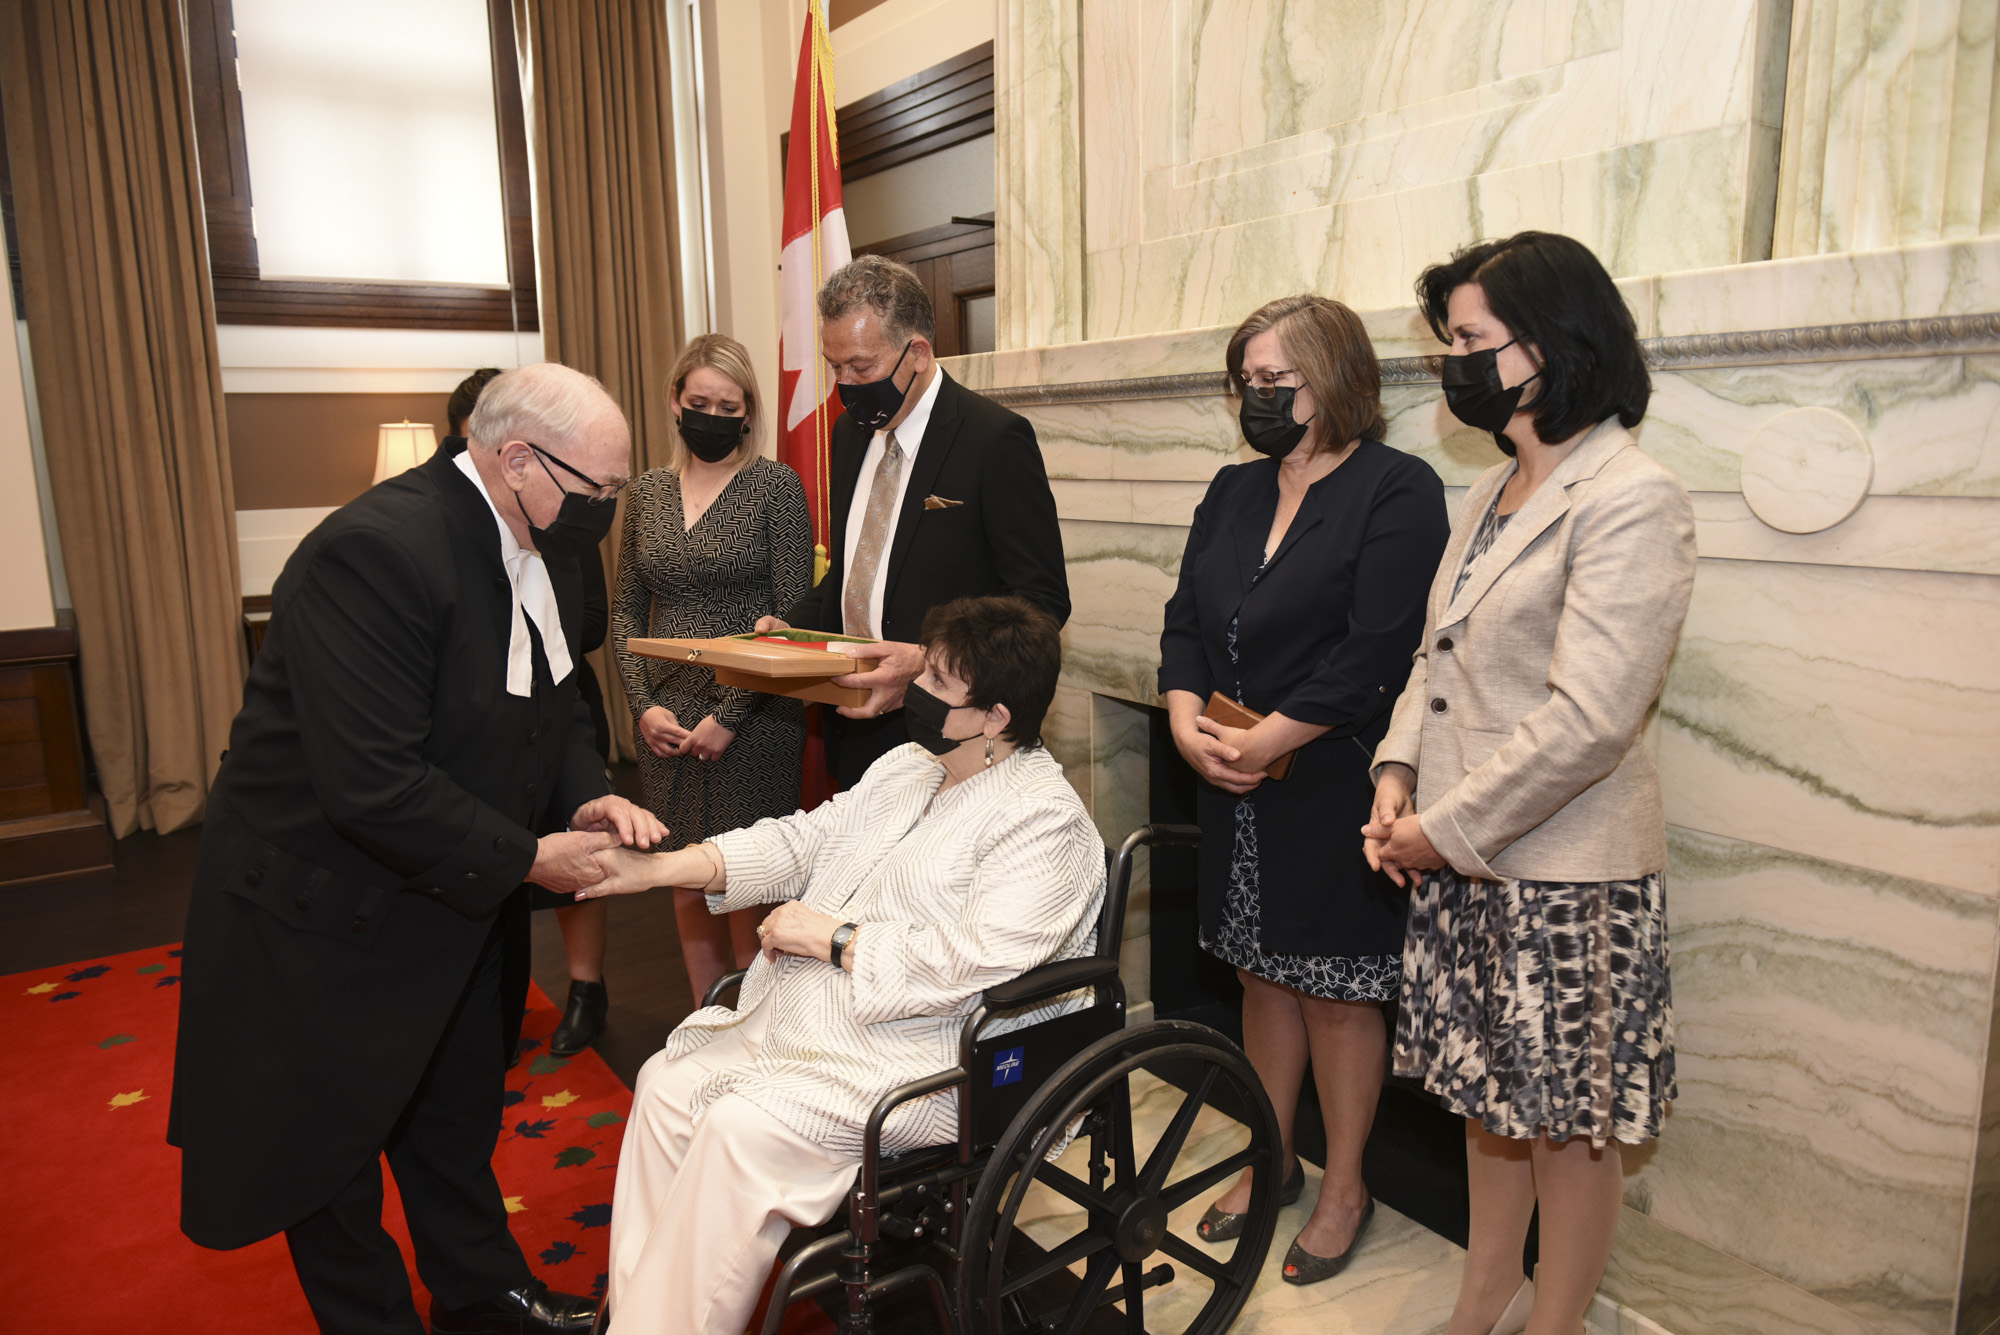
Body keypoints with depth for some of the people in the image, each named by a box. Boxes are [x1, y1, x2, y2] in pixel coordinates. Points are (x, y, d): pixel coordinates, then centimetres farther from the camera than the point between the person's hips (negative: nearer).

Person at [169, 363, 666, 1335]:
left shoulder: (532, 552, -3)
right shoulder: (377, 550, -32)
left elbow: (554, 708, 8)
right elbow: (374, 784, -35)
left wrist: (589, 796, -11)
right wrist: (526, 859, -25)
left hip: (449, 906, 9)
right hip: (323, 910, -8)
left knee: (458, 1116, 25)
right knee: (333, 1146, 14)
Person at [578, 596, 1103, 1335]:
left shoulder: (1045, 824, -18)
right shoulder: (906, 767, 11)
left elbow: (974, 963, -28)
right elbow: (803, 840, 10)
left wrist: (832, 938, -19)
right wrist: (654, 868, 1)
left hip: (925, 1061, -9)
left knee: (743, 1126, -24)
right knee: (668, 1082, 0)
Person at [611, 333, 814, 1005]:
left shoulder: (775, 485, -5)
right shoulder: (647, 490, 10)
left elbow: (793, 615, -9)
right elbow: (626, 608, 12)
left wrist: (729, 715, -13)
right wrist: (644, 705, -1)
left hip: (752, 719, -4)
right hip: (665, 720, 5)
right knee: (687, 879, 13)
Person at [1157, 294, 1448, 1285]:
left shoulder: (1398, 490, -10)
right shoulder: (1233, 492, 12)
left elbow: (1373, 653, -19)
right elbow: (1186, 619, 9)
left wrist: (1261, 743, -18)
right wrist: (1187, 719, -9)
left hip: (1333, 790, -6)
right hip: (1237, 795, 6)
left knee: (1337, 995, 7)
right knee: (1263, 975, 17)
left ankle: (1344, 1190, 28)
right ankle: (1271, 1160, 37)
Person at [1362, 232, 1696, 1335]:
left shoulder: (1631, 501, -16)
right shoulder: (1487, 497, 11)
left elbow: (1586, 718, -22)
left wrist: (1448, 828, -17)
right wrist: (1399, 772, -1)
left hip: (1564, 867, -8)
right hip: (1462, 859, 8)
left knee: (1568, 1116, 10)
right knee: (1489, 1090, 20)